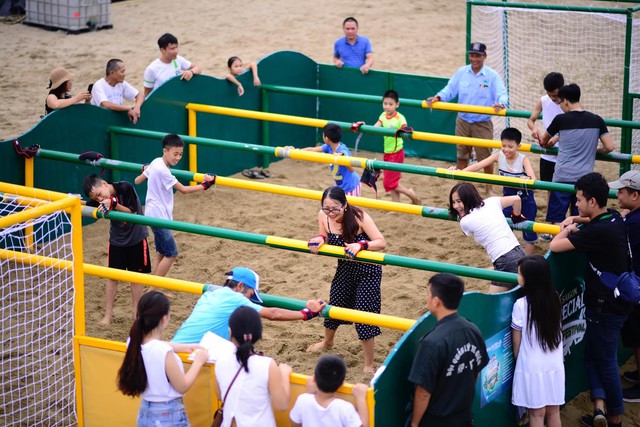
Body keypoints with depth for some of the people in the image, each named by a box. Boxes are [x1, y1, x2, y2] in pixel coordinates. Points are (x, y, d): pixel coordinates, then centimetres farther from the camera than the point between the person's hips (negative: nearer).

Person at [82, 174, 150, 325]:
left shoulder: (125, 188, -24)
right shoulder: (99, 199, -12)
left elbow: (132, 213, -22)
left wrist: (113, 204, -36)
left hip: (136, 239, -3)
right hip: (116, 241, 3)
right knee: (111, 276, 2)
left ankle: (137, 314, 17)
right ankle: (108, 314, 11)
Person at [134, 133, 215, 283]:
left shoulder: (156, 163, 4)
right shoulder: (162, 171, -22)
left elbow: (138, 180, 17)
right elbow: (183, 190, -18)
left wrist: (145, 170, 36)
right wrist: (204, 185, -17)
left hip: (155, 215, 10)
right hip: (158, 216, -10)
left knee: (161, 253, 14)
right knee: (171, 254, -7)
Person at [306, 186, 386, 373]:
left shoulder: (358, 216, -29)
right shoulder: (323, 216, -15)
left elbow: (381, 242, -30)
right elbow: (325, 240, 0)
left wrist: (360, 245, -47)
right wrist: (319, 239, -24)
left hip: (367, 271, -5)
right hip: (344, 269, 5)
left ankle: (369, 365, 7)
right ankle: (327, 341, 53)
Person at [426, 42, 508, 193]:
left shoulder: (492, 76, -8)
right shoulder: (461, 72, 1)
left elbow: (502, 94, -16)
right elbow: (450, 90, 2)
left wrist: (501, 103, -39)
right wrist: (438, 97, -17)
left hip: (482, 124, -3)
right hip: (463, 122, 3)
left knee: (485, 156, 4)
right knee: (461, 155, 14)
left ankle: (489, 188, 22)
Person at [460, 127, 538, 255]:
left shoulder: (523, 160, -23)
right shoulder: (499, 156, -15)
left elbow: (533, 179, -36)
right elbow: (478, 165, -24)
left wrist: (528, 179, -60)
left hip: (525, 198, -3)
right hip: (508, 196, 3)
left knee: (528, 230, 5)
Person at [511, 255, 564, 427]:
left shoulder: (521, 305, -16)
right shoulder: (554, 299, -2)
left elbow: (517, 342, -8)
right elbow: (557, 332, 10)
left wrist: (518, 361, 9)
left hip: (533, 368, -4)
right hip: (555, 366, 4)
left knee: (537, 413, 6)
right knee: (553, 411, 13)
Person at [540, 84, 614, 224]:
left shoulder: (561, 119, -2)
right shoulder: (597, 120, 3)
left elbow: (544, 141, 16)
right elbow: (609, 147, 1)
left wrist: (547, 144, 40)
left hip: (562, 177, -3)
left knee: (556, 220, 3)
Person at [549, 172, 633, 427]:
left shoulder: (598, 232, -27)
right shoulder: (613, 219, 1)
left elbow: (555, 246, -28)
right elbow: (595, 220, 27)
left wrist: (566, 231, -7)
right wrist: (575, 220, 7)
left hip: (606, 307, -9)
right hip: (615, 301, 9)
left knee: (605, 361, 6)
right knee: (593, 355, 16)